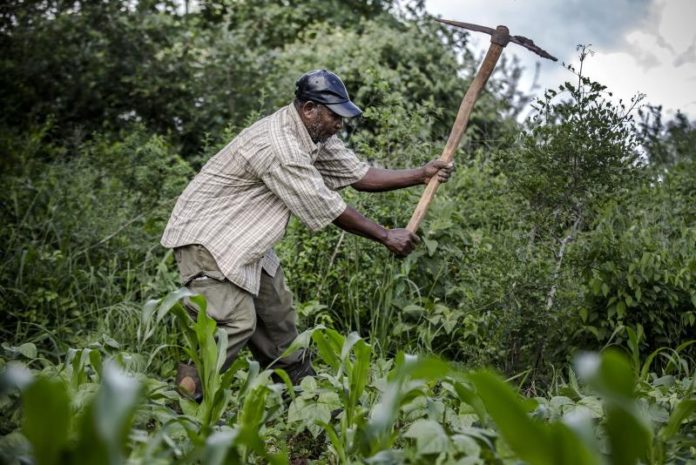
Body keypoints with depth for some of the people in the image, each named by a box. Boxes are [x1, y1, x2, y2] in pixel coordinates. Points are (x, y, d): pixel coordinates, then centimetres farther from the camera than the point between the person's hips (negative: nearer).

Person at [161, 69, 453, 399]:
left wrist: (420, 175, -1)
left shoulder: (316, 136, 1)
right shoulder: (279, 147, -29)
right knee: (236, 322, -19)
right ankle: (181, 399, -11)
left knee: (277, 312, 14)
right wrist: (387, 237, -16)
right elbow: (328, 209, -24)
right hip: (205, 235, -10)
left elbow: (358, 174, 6)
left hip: (245, 240, 10)